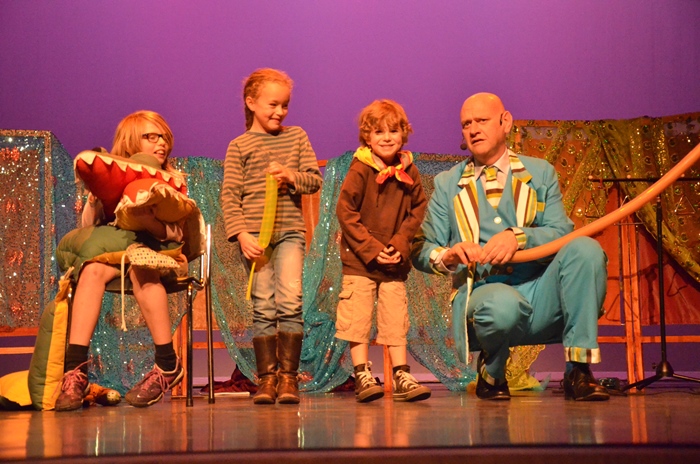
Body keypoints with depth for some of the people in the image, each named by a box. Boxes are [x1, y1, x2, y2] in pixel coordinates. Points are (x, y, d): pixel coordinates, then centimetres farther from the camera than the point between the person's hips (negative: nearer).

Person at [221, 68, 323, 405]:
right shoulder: (239, 146, 6)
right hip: (254, 234, -1)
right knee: (263, 307, -1)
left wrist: (291, 177, -10)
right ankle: (266, 377, 6)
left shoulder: (297, 137, 13)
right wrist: (241, 235, -11)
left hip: (290, 231, 1)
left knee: (290, 300, -10)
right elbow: (229, 196, 0)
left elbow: (315, 179, 11)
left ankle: (288, 376, -3)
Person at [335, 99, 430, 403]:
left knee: (396, 320, 8)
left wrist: (400, 243, -5)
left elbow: (418, 209, 9)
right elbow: (345, 211, -12)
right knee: (358, 318, -2)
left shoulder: (409, 171, 2)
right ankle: (362, 377, 4)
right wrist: (371, 248, -15)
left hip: (395, 262, 4)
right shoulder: (360, 170, -11)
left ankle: (402, 377, 13)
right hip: (359, 262, -4)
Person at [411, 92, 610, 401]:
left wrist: (519, 237, -20)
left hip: (542, 295, 2)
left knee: (585, 248, -27)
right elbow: (421, 249, 11)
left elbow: (562, 233, 2)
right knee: (502, 304, -39)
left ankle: (578, 372, -21)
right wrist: (447, 256, -14)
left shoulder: (540, 173, 15)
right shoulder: (447, 184, 16)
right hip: (483, 292, -2)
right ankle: (491, 373, -3)